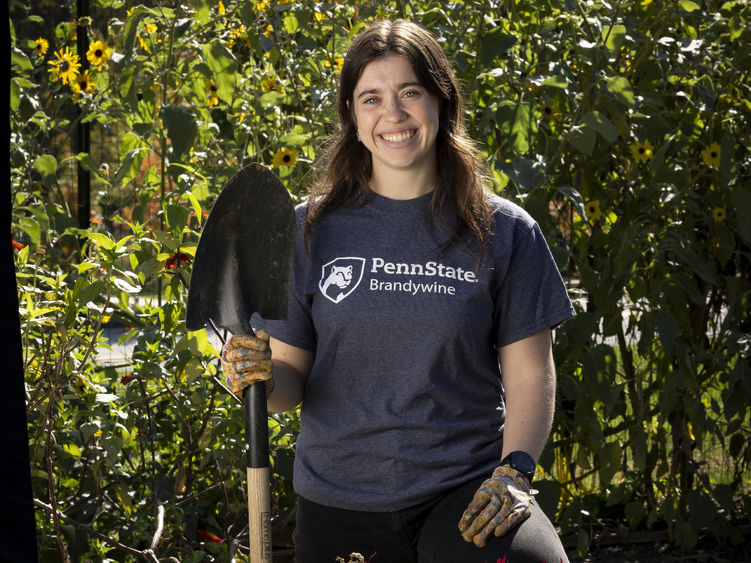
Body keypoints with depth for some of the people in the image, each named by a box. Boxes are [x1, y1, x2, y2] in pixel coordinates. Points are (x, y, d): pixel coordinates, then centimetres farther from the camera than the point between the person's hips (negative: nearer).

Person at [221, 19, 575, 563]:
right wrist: (262, 377, -15)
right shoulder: (312, 230, 4)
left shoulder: (505, 233, 2)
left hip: (466, 497, -4)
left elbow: (529, 373, 3)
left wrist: (514, 471, -10)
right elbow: (292, 378, 6)